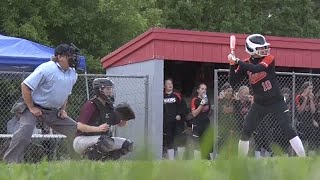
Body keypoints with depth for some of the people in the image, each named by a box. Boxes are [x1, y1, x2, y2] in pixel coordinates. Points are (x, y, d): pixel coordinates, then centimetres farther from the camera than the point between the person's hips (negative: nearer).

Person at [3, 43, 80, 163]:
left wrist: (63, 109, 8)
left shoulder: (73, 74, 4)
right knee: (25, 130, -29)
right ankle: (11, 162, -26)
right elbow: (25, 86, -19)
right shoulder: (46, 68, -19)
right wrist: (31, 108, -20)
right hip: (34, 108, -7)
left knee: (76, 130, -1)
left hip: (53, 112, 7)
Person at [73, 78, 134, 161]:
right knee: (108, 141, -36)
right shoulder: (90, 105, -16)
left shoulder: (109, 107, 8)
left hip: (101, 140, 8)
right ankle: (88, 158, -15)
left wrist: (125, 120, -6)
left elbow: (120, 124, 19)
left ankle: (103, 159, 4)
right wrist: (98, 128, -38)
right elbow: (80, 126, -25)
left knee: (127, 144, -1)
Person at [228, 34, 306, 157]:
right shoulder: (245, 64, -2)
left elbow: (257, 68, -31)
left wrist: (237, 61, -28)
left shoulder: (269, 59, -12)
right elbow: (233, 82, -5)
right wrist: (233, 65, -18)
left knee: (289, 130, -12)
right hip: (259, 104, 3)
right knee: (246, 132, -1)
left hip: (276, 102, -3)